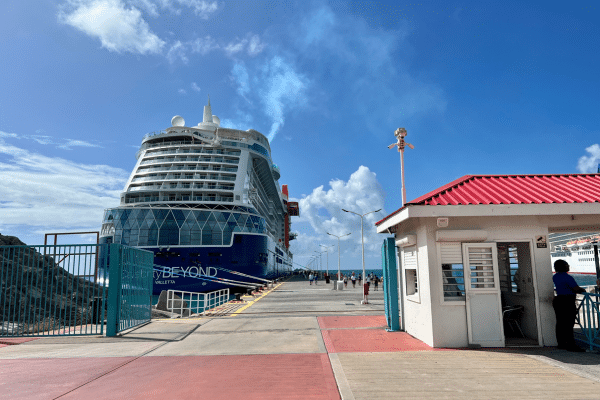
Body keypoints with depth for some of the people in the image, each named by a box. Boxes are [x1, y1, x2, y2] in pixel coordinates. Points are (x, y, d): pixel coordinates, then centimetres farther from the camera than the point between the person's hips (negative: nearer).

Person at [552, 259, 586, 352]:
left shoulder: (555, 277, 10)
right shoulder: (567, 277, -17)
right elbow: (576, 289, -18)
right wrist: (583, 290, 3)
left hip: (557, 300, 9)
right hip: (567, 302, -9)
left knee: (560, 323, 12)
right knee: (569, 323, -5)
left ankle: (561, 343, 20)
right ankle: (570, 345, -3)